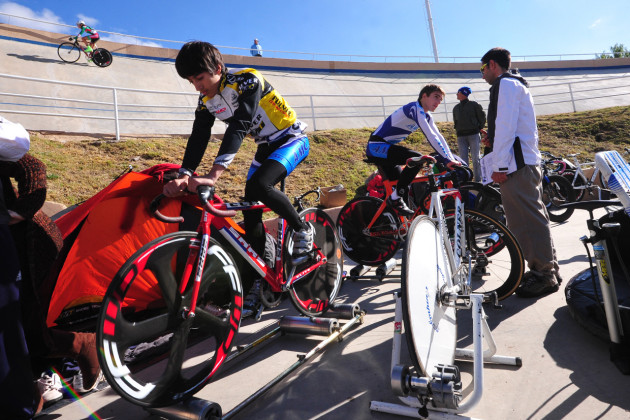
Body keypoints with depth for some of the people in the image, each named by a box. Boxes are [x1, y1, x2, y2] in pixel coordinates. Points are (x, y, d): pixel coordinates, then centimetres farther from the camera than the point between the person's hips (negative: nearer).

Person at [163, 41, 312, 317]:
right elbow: (198, 138, -14)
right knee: (250, 214, -3)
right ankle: (258, 285, 7)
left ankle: (302, 229, -7)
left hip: (292, 139, -7)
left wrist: (213, 175, -46)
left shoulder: (247, 80, -23)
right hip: (265, 147, 7)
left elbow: (239, 128, -36)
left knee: (258, 185, -33)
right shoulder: (206, 101, -2)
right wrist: (184, 177, -32)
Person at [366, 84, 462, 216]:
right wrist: (447, 159, -29)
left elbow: (438, 136, 9)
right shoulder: (415, 108, -17)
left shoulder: (426, 116, 14)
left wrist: (452, 159, -1)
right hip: (377, 146, -10)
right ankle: (395, 198, -16)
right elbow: (430, 136, -27)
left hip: (379, 148, 10)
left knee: (403, 187, 13)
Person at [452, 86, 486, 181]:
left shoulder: (474, 105, 3)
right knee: (463, 160, -2)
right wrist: (458, 131, 13)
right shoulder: (456, 108, 16)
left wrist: (479, 128, 8)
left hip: (474, 135, -4)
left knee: (475, 158, -3)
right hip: (461, 136, 4)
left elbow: (482, 116, 9)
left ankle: (478, 180, 3)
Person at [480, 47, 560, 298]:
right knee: (534, 217, 12)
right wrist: (494, 140, 15)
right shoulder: (517, 85, 27)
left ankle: (543, 275, -3)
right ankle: (547, 270, 20)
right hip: (527, 161, 11)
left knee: (526, 220, -9)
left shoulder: (505, 84, -6)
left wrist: (499, 165, -18)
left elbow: (505, 125, -16)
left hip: (516, 164, -11)